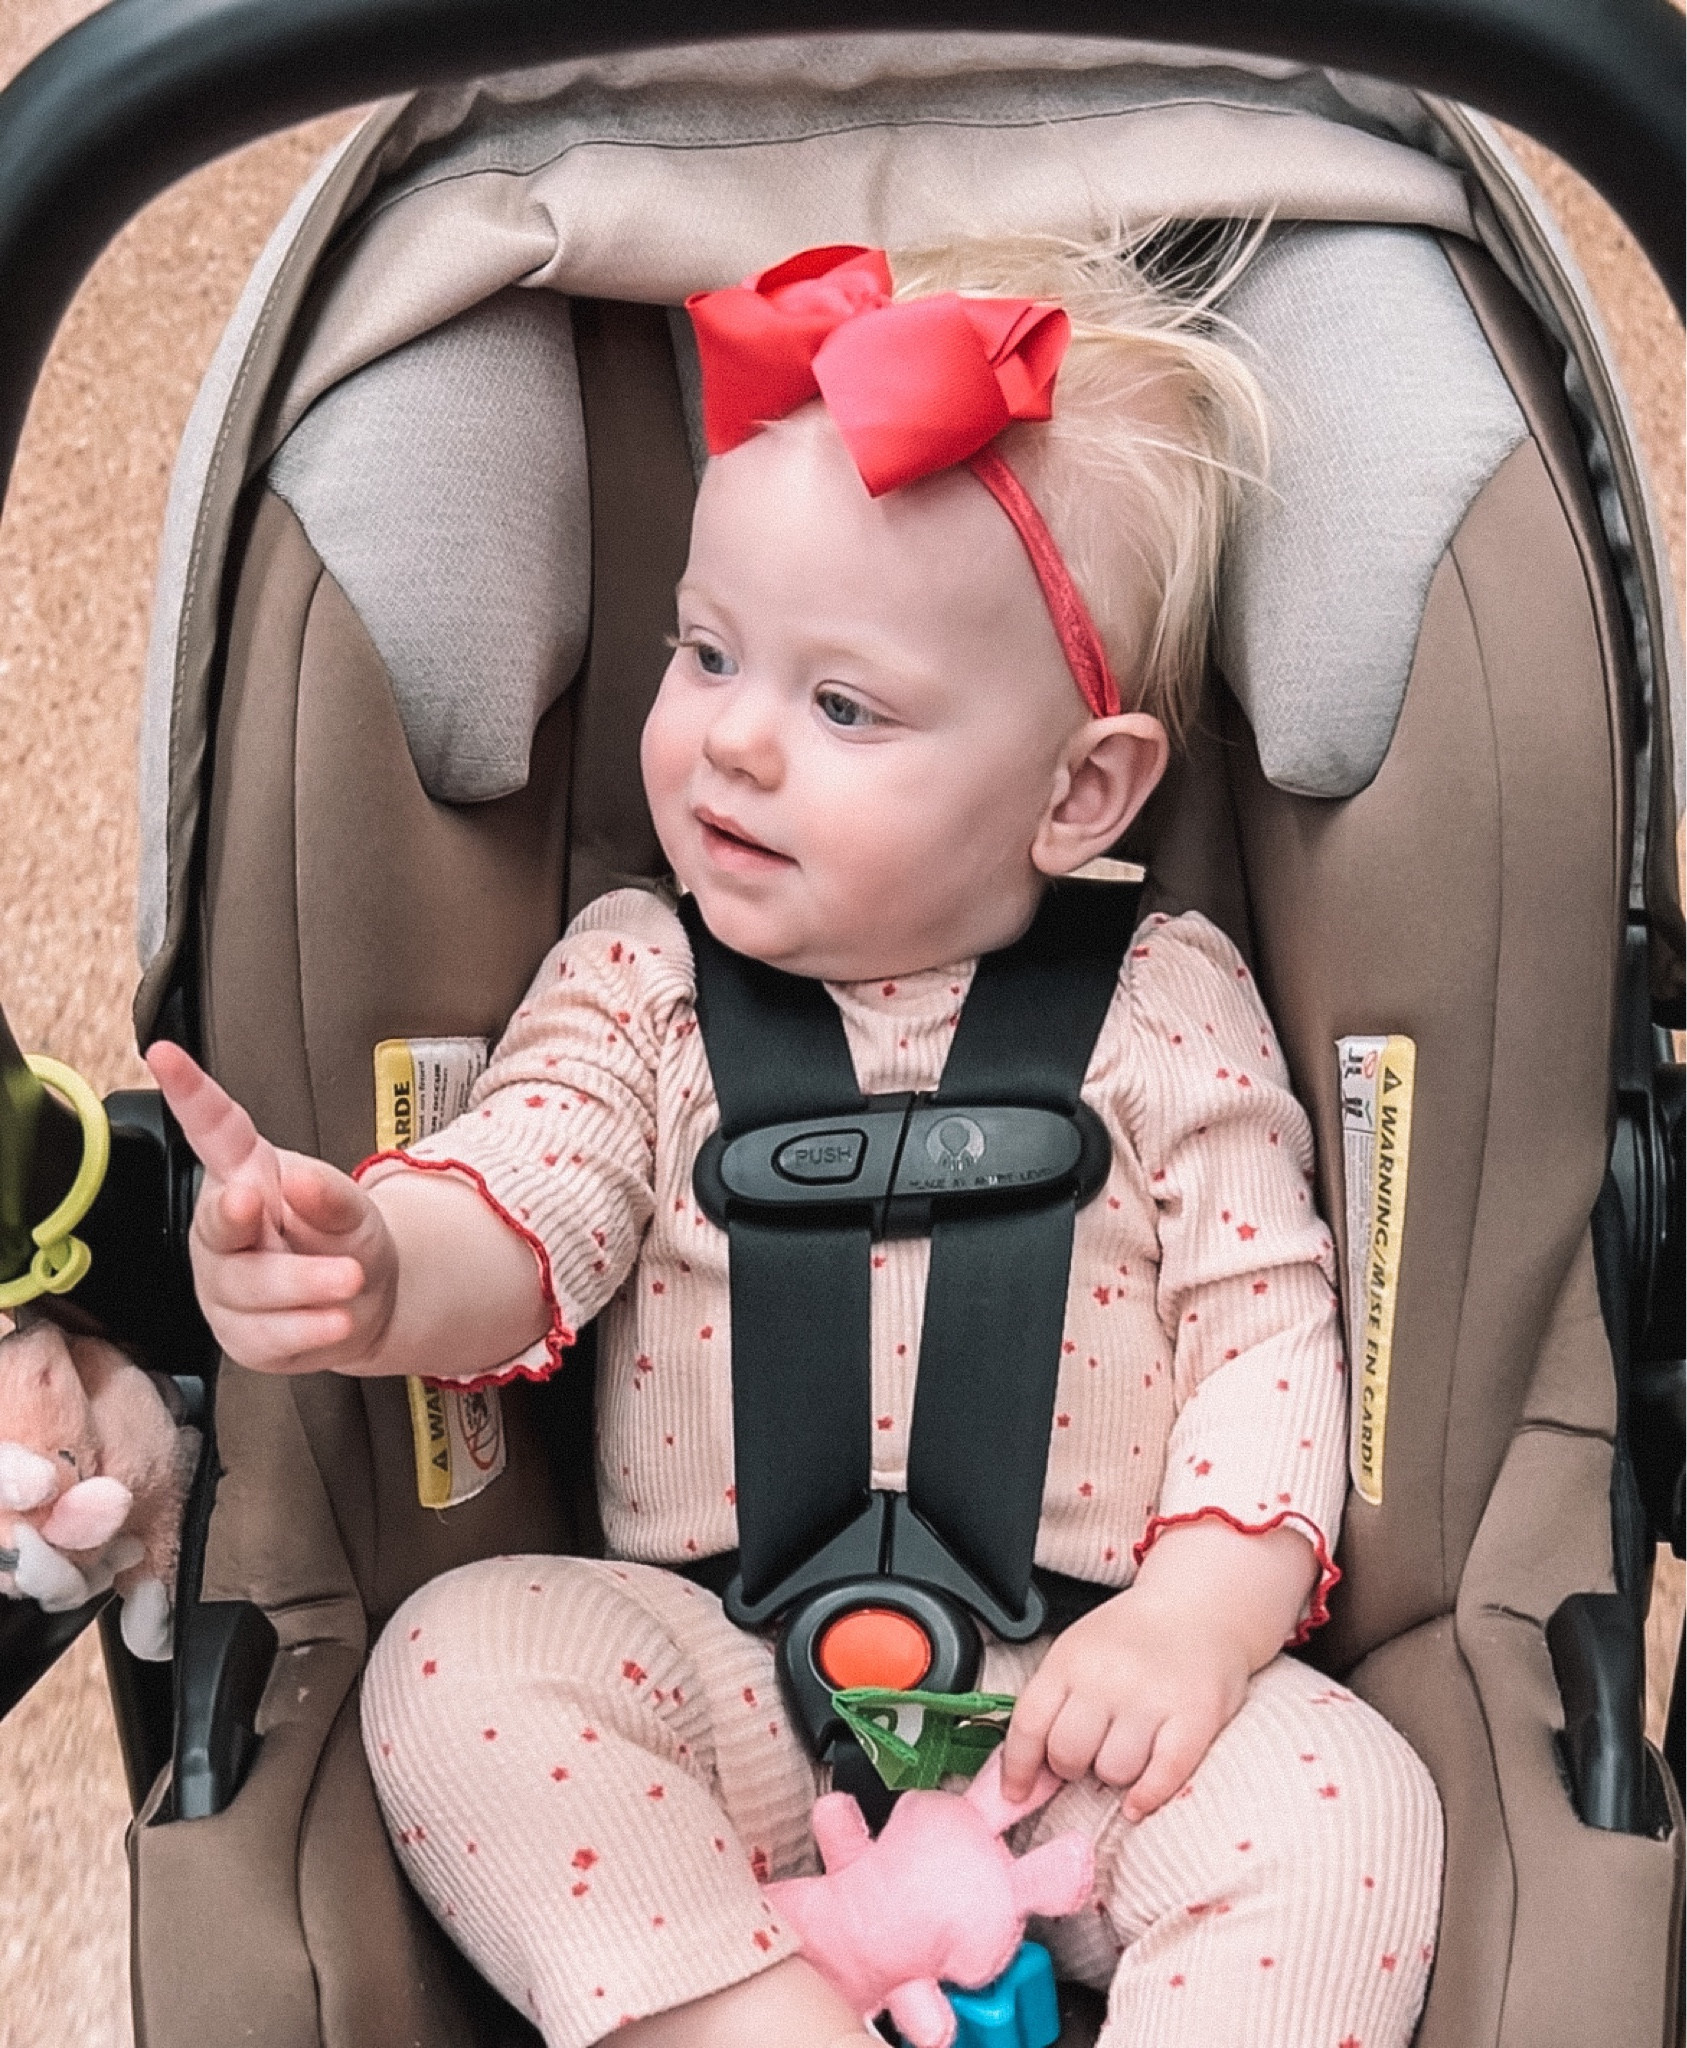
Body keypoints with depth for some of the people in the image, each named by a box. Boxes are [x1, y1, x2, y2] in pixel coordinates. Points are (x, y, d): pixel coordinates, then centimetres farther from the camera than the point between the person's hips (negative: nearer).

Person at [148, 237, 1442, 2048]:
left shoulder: (1165, 1010, 1)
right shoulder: (636, 980, 4)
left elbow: (1266, 1324, 0)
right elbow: (526, 1204, -11)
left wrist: (1198, 1619, -15)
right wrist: (374, 1267, -35)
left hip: (1076, 1705, -1)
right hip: (720, 1675, 1)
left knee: (1342, 1810, -25)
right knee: (458, 1663, -23)